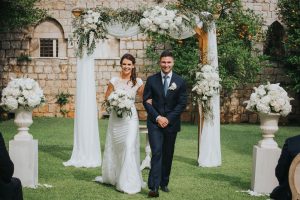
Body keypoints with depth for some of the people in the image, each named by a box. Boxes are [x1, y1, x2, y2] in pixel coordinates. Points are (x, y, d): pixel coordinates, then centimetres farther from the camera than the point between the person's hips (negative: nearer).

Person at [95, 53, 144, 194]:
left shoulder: (138, 82, 1)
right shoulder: (114, 81, 0)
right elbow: (106, 99, 6)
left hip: (131, 118, -1)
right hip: (116, 118, 2)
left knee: (129, 147, -11)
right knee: (114, 148, 13)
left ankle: (128, 182, -2)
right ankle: (112, 176, 35)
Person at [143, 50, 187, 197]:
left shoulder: (180, 82, 1)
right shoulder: (152, 80, 1)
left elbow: (182, 104, -1)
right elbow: (146, 101, -1)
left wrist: (168, 119, -10)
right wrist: (158, 117, -11)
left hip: (171, 123, 2)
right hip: (155, 122, -1)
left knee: (168, 155, 9)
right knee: (157, 152, -12)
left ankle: (164, 183, 24)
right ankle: (154, 187, -14)